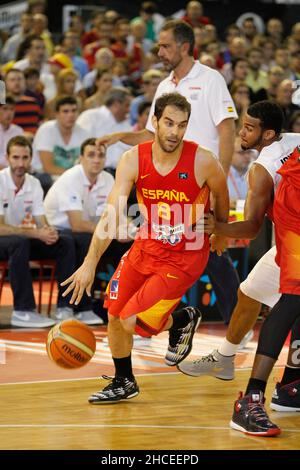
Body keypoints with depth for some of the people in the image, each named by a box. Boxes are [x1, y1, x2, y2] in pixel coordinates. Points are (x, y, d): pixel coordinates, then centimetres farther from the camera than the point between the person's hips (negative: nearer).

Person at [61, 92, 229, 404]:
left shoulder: (202, 161, -21)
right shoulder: (134, 160, -15)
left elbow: (221, 195, 2)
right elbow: (112, 214, -21)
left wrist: (220, 234, 18)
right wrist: (90, 262, -30)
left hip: (185, 255, -4)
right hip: (147, 245, 4)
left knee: (133, 322, -14)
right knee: (115, 314, 10)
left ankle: (184, 320, 17)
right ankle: (123, 383, 34)